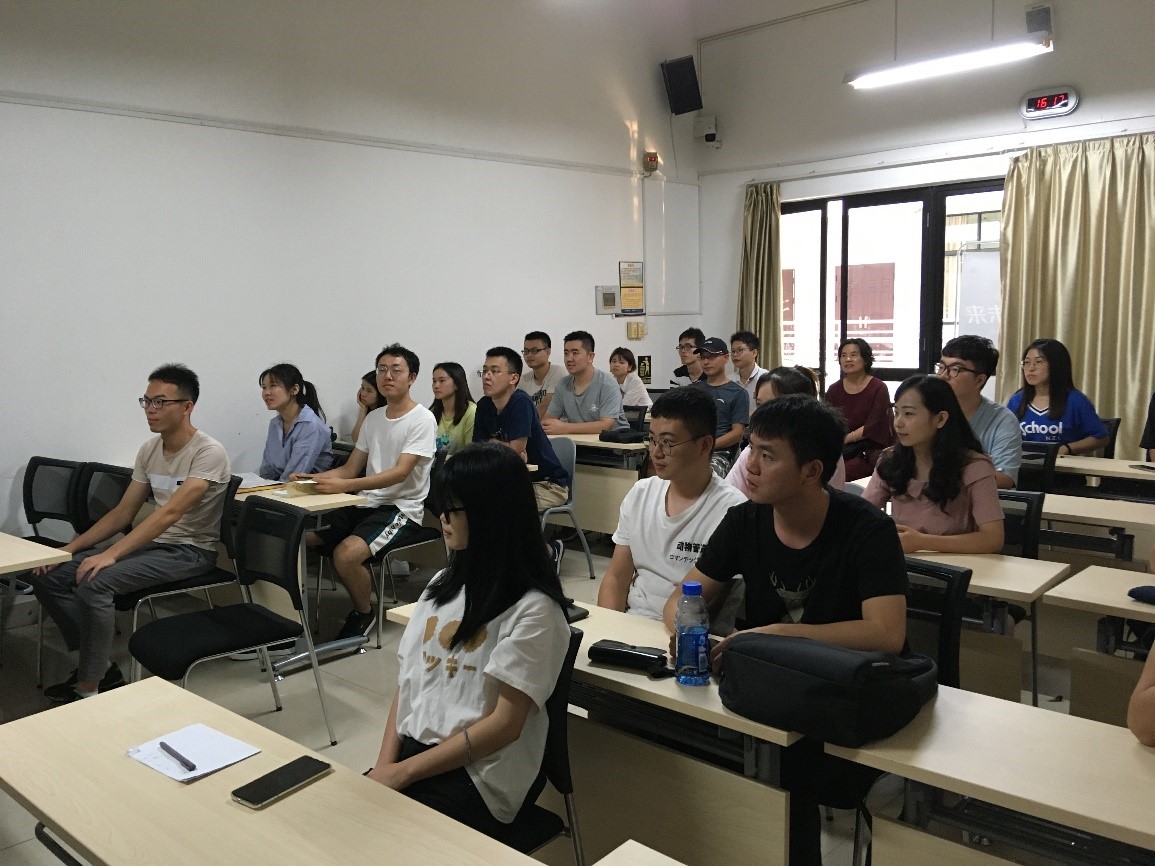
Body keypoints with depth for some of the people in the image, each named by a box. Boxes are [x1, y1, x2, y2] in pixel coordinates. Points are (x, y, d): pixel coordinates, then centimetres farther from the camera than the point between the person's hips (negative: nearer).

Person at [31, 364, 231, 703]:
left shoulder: (209, 452, -18)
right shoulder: (149, 450, 7)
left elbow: (170, 512, -27)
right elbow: (122, 513, 11)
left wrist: (111, 555, -33)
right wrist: (69, 548, 1)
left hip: (190, 551, -8)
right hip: (151, 542, 8)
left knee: (94, 582, -28)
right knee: (49, 576, -2)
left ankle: (89, 688, -12)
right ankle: (99, 666, 5)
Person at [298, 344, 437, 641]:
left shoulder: (422, 419, -10)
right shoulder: (373, 418, 14)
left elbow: (400, 472, -21)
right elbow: (350, 468, 15)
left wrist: (344, 485, -33)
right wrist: (312, 478, -5)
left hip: (401, 509, -7)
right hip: (365, 504, 7)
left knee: (346, 554, -30)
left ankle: (364, 614, -2)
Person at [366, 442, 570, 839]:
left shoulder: (533, 609, -12)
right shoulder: (444, 583, 11)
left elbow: (505, 724, -14)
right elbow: (407, 682, 11)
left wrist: (402, 773, -13)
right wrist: (385, 763, -4)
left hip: (479, 779, -6)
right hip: (410, 752, 6)